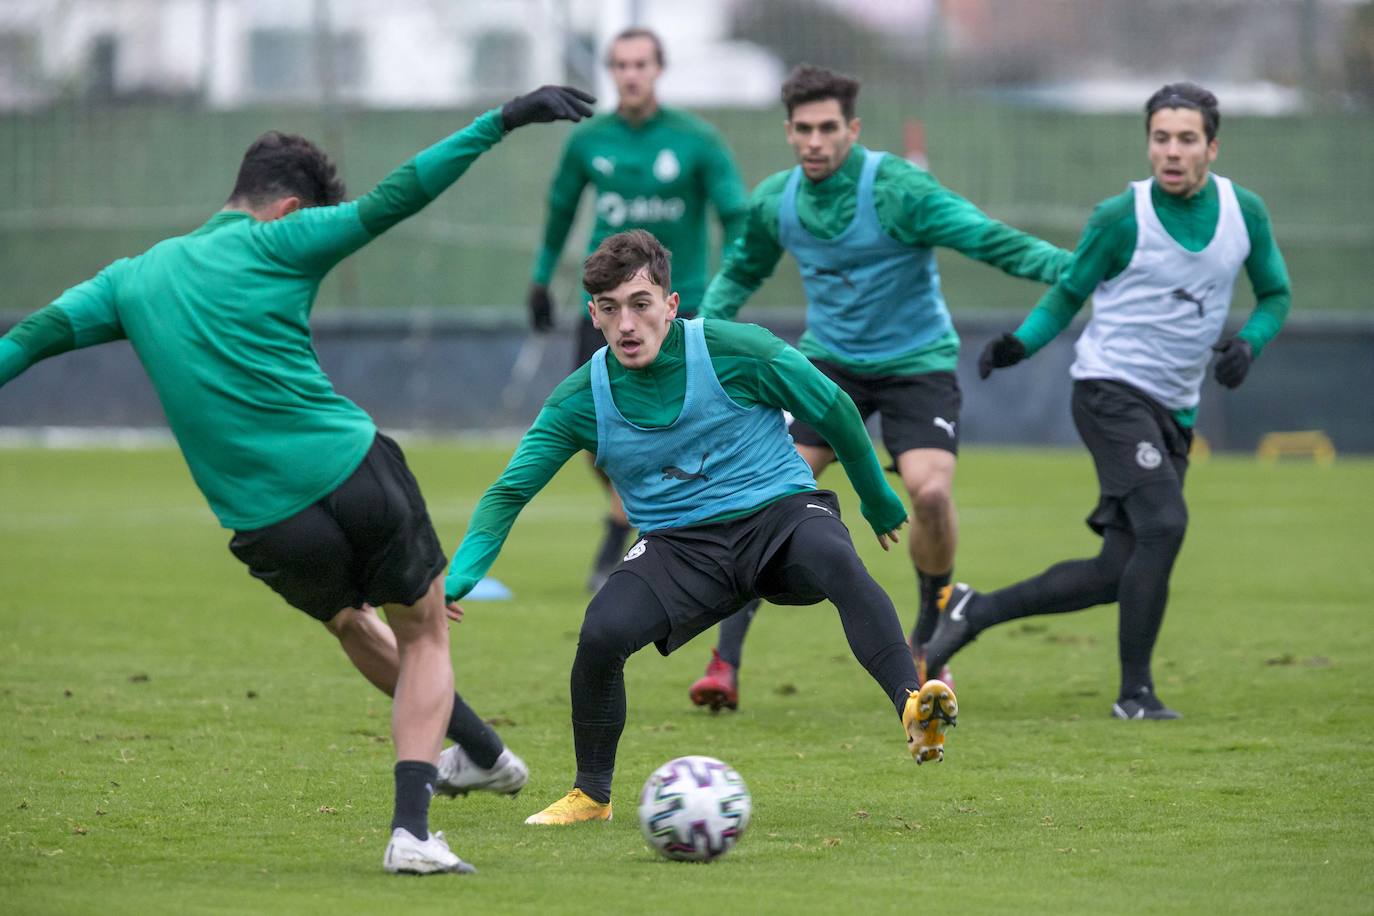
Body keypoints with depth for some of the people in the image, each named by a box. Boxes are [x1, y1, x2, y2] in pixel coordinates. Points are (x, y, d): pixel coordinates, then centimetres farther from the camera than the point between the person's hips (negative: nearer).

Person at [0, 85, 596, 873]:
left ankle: (480, 752, 46)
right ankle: (411, 830, -2)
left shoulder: (134, 278, 11)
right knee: (424, 632, 14)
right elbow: (394, 199, -8)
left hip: (268, 526, 4)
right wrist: (504, 120, -8)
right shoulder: (276, 245, -2)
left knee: (353, 624, 31)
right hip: (356, 473, -4)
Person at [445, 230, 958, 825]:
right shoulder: (581, 401, -2)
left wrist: (879, 502, 16)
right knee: (603, 632, -25)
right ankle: (591, 794, -2)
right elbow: (508, 493, 0)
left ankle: (912, 706, -52)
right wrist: (460, 575, -17)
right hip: (679, 545, 2)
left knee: (837, 561, -37)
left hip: (781, 510, -2)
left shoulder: (733, 352, -8)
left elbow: (832, 409, 5)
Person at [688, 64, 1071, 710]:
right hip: (829, 360, 3)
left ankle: (927, 643, 5)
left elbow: (991, 241, -24)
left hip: (916, 362, -3)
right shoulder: (773, 202, -3)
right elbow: (742, 272, 17)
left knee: (931, 492, -22)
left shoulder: (898, 189, -19)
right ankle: (726, 662, -6)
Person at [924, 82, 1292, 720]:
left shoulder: (1245, 212, 3)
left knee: (1120, 572, 1)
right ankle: (1135, 691, -13)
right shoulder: (1121, 218, -8)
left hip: (1175, 410, 5)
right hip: (1111, 390, -5)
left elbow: (1275, 293, 16)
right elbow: (1068, 292, 3)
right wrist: (1020, 344, -14)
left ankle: (976, 611, 16)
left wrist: (1249, 343, -5)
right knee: (1163, 524, -24)